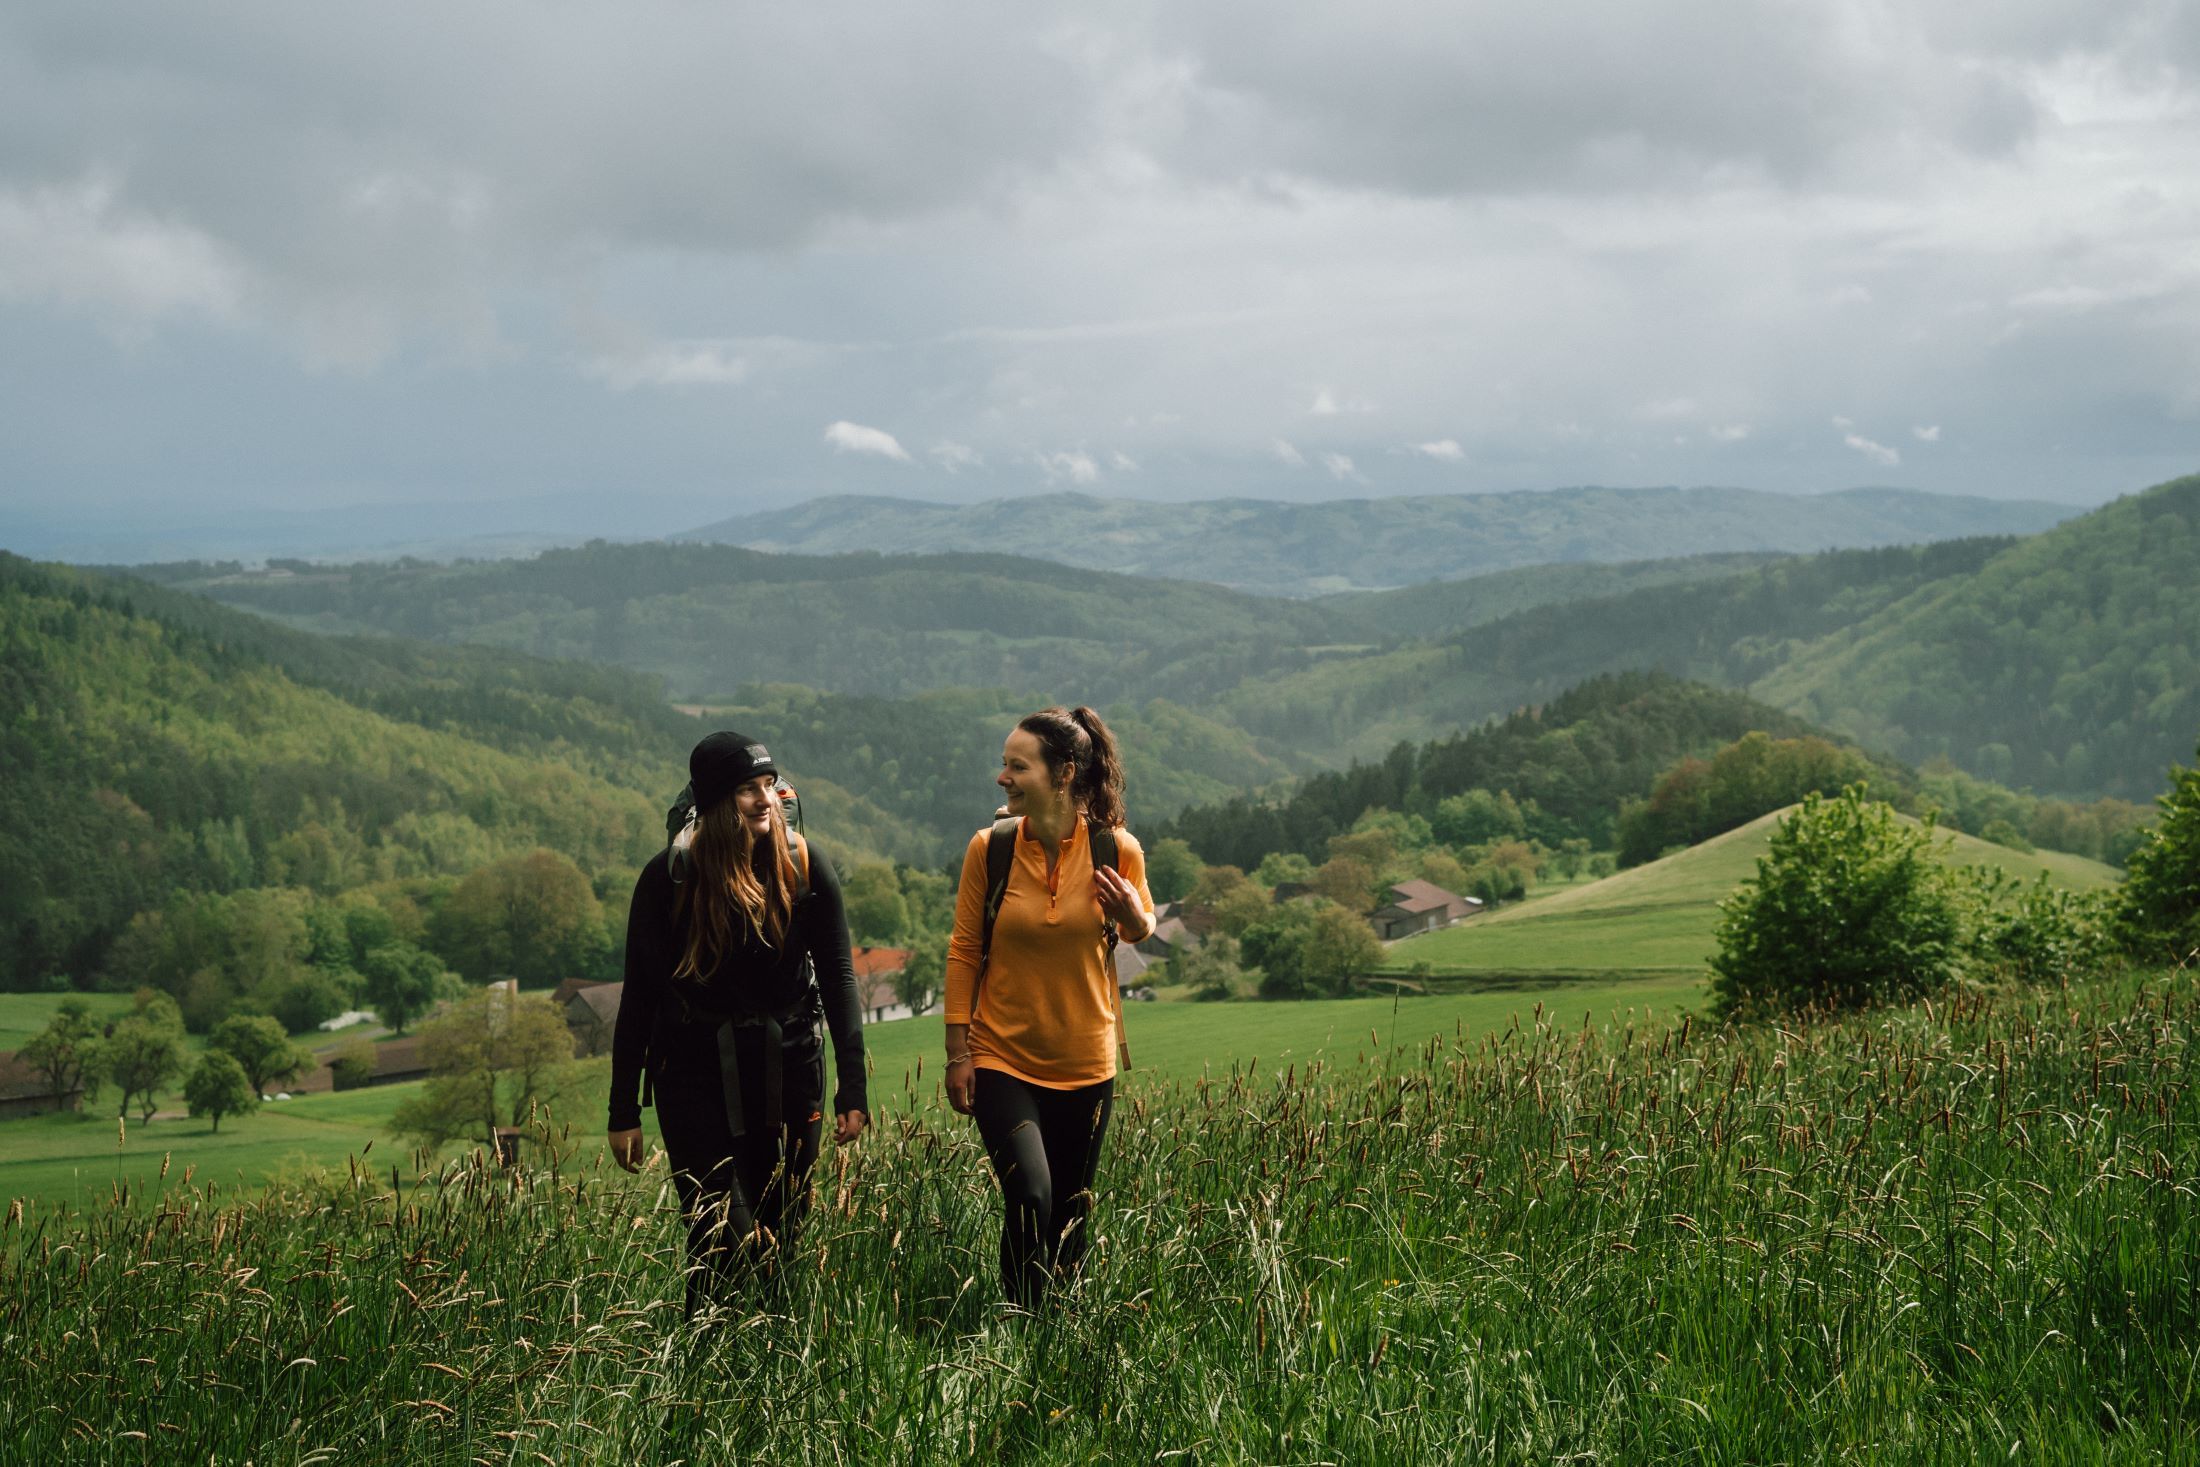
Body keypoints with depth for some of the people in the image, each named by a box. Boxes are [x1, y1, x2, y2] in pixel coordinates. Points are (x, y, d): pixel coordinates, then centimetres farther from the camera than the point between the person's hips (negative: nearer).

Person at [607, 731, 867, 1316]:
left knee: (783, 1235, 8)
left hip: (788, 1072, 2)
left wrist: (852, 1089, -4)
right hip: (697, 1076, -2)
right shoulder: (670, 877, -9)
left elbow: (837, 978, 0)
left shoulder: (804, 866, -4)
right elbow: (639, 998, -3)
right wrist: (623, 1111, -2)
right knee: (725, 1247, -9)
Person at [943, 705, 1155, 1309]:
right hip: (1003, 1058, -1)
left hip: (1085, 1062, 1)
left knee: (1071, 1214, 11)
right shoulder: (990, 848, -9)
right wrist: (958, 1052, -1)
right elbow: (963, 952, 0)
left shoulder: (1117, 850, -9)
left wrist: (1132, 916, -15)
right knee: (1029, 1198, -17)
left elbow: (1142, 928, 10)